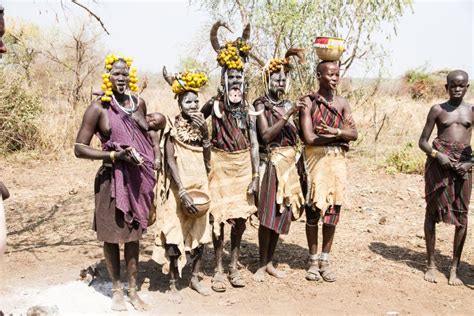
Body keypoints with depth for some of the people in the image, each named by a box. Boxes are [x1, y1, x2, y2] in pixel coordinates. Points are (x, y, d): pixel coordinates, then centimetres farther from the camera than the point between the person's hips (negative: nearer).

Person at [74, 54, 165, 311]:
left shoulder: (139, 103, 6)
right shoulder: (98, 108, -8)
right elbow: (79, 148, -10)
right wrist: (115, 155, -19)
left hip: (139, 179, 4)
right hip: (113, 179, -4)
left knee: (133, 233, 13)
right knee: (113, 234, 8)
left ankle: (133, 289, 27)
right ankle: (116, 289, 26)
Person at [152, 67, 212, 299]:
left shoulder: (200, 124, 7)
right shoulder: (173, 127, -7)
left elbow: (206, 159, 4)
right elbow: (170, 161, -13)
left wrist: (205, 133, -10)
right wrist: (182, 192, -19)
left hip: (200, 186, 5)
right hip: (178, 188, -5)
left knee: (200, 233, 10)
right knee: (174, 235, -1)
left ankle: (195, 278, 25)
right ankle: (173, 283, 14)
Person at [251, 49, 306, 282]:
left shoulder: (288, 105, 14)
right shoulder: (261, 105, -4)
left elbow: (294, 137, 15)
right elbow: (265, 135, -15)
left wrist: (299, 161, 5)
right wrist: (286, 116, -18)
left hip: (290, 164, 6)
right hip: (272, 163, -6)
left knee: (281, 214, 9)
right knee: (268, 215, -4)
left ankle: (270, 262, 20)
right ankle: (262, 265, 9)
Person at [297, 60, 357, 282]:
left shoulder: (342, 102, 10)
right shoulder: (308, 101, -3)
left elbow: (353, 133, 1)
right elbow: (309, 138, -12)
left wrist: (333, 130, -17)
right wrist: (339, 137, -6)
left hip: (337, 160, 4)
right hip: (316, 159, -4)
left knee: (333, 209, 5)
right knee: (314, 208, 0)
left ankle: (325, 260, 17)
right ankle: (313, 261, 14)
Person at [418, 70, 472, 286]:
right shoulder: (437, 110, 5)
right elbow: (423, 141, 3)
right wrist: (437, 155, -14)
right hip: (438, 161, -1)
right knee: (433, 210, 3)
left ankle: (454, 267, 10)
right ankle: (431, 264, 13)